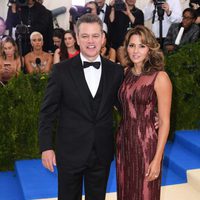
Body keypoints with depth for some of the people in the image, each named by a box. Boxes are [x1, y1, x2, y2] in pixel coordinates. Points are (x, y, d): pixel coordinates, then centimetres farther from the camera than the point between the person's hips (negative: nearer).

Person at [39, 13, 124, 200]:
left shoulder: (116, 71, -1)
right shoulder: (61, 70, -7)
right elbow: (47, 112, -4)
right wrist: (46, 147, -8)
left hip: (102, 152, 2)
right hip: (70, 151, -2)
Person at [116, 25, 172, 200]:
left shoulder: (160, 77, -12)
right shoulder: (126, 73, 4)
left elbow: (164, 121, -12)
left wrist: (157, 158, -15)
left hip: (146, 143, -5)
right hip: (123, 140, 5)